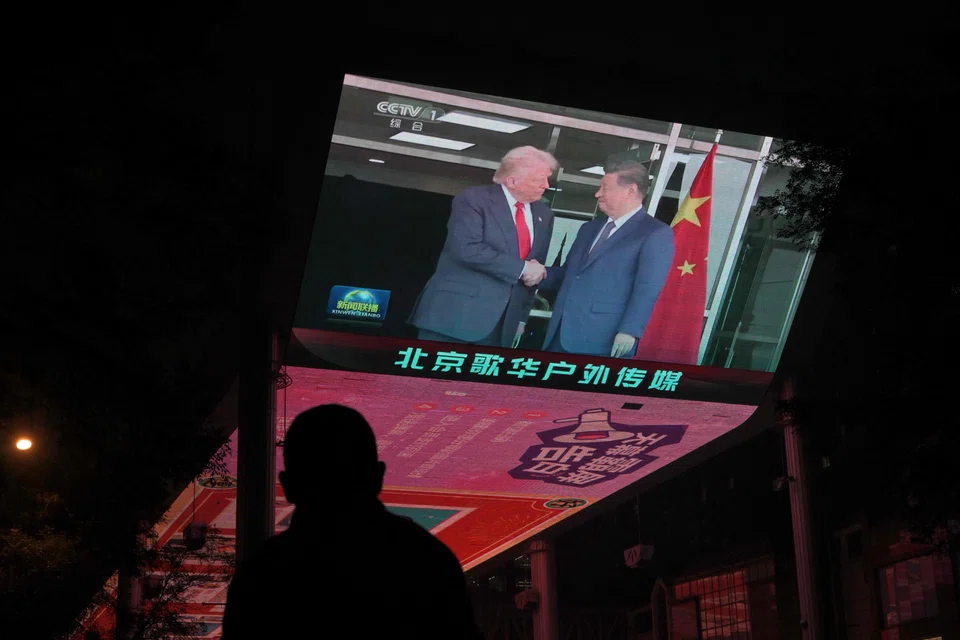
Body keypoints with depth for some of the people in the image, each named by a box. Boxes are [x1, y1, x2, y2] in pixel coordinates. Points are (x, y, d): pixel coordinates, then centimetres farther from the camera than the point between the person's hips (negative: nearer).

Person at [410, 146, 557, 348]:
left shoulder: (544, 215, 14)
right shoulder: (473, 199, -6)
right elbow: (467, 249, -21)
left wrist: (521, 316, 12)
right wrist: (521, 268, -17)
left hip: (503, 325, 5)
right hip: (456, 314, -5)